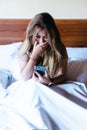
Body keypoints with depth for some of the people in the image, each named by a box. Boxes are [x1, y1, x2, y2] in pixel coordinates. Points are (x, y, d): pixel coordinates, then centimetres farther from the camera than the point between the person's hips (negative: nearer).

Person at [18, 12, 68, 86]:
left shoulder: (59, 48, -15)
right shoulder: (26, 47, -13)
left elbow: (62, 75, -12)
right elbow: (25, 77, -17)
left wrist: (50, 81, -33)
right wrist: (35, 54, -26)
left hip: (52, 86, 1)